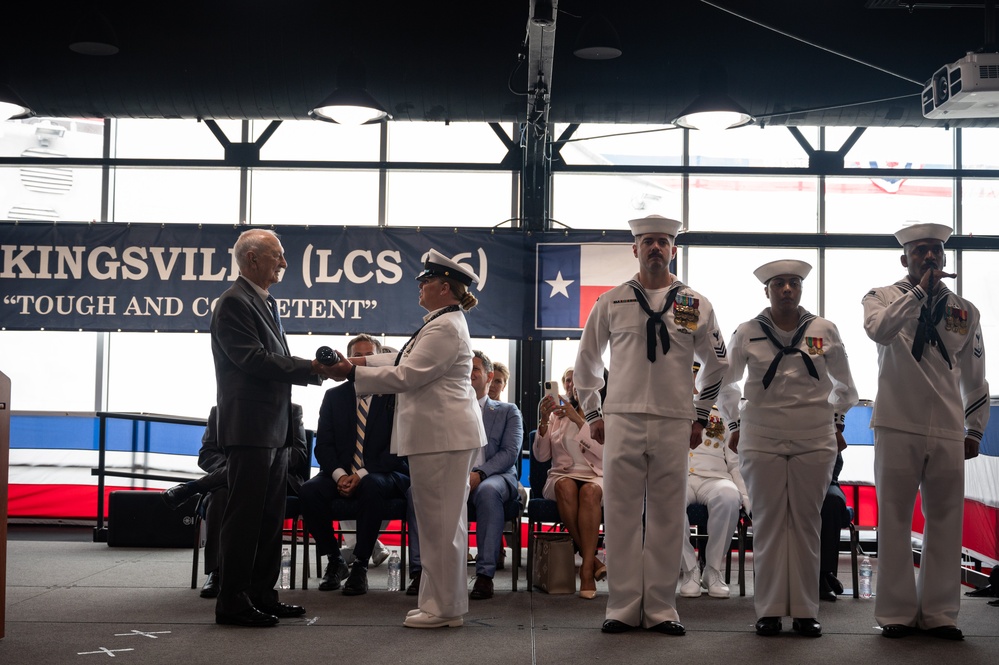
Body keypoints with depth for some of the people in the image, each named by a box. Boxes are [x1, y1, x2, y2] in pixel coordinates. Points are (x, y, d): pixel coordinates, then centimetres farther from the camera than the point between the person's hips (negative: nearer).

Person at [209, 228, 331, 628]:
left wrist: (313, 370, 4)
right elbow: (253, 360, -19)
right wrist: (311, 368, -16)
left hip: (273, 429, 10)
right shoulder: (234, 303, -11)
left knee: (270, 517, 13)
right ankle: (232, 602, 1)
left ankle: (262, 594, 20)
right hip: (249, 429, -10)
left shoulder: (266, 304, 20)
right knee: (245, 516, -5)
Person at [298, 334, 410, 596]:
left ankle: (360, 565, -24)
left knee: (371, 487, -38)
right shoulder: (334, 396, 10)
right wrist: (339, 474, -16)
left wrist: (362, 474, -19)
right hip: (340, 474, 3)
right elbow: (323, 444, 4)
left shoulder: (394, 396, 1)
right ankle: (334, 561, -10)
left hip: (382, 475, -3)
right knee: (310, 490, -27)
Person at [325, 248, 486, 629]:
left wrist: (354, 373, -11)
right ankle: (445, 603, 21)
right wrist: (362, 361, 14)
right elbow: (407, 360, 24)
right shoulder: (443, 322, 19)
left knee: (439, 523, -4)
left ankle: (443, 608, 3)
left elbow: (406, 376, -18)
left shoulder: (445, 328, -16)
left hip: (442, 436, -11)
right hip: (444, 433, 11)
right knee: (445, 523, 14)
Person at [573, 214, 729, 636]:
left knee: (667, 518, 3)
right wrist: (593, 415, 10)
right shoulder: (611, 303, 7)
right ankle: (623, 607, 8)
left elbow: (716, 364, 18)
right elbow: (586, 363, 15)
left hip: (674, 424, 1)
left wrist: (700, 418, 13)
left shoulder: (696, 306, 8)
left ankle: (661, 609, 11)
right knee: (621, 515, 0)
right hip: (622, 421, 0)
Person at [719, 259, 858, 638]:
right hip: (762, 439, 0)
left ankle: (805, 611, 9)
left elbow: (844, 384, 18)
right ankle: (769, 610, 7)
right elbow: (727, 384, 17)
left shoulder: (825, 331, 4)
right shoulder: (747, 334, 2)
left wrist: (837, 423, 14)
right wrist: (734, 425, 12)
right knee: (768, 522, 1)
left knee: (806, 522, 2)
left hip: (814, 440, 1)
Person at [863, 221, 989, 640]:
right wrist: (921, 290, -16)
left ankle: (940, 613, 13)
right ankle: (897, 612, 9)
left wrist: (975, 430, 12)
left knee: (946, 523, 4)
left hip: (948, 431, 3)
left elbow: (975, 379, 17)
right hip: (898, 428, -3)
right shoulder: (883, 298, 4)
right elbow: (879, 330, -21)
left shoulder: (964, 311, 12)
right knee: (894, 521, 1)